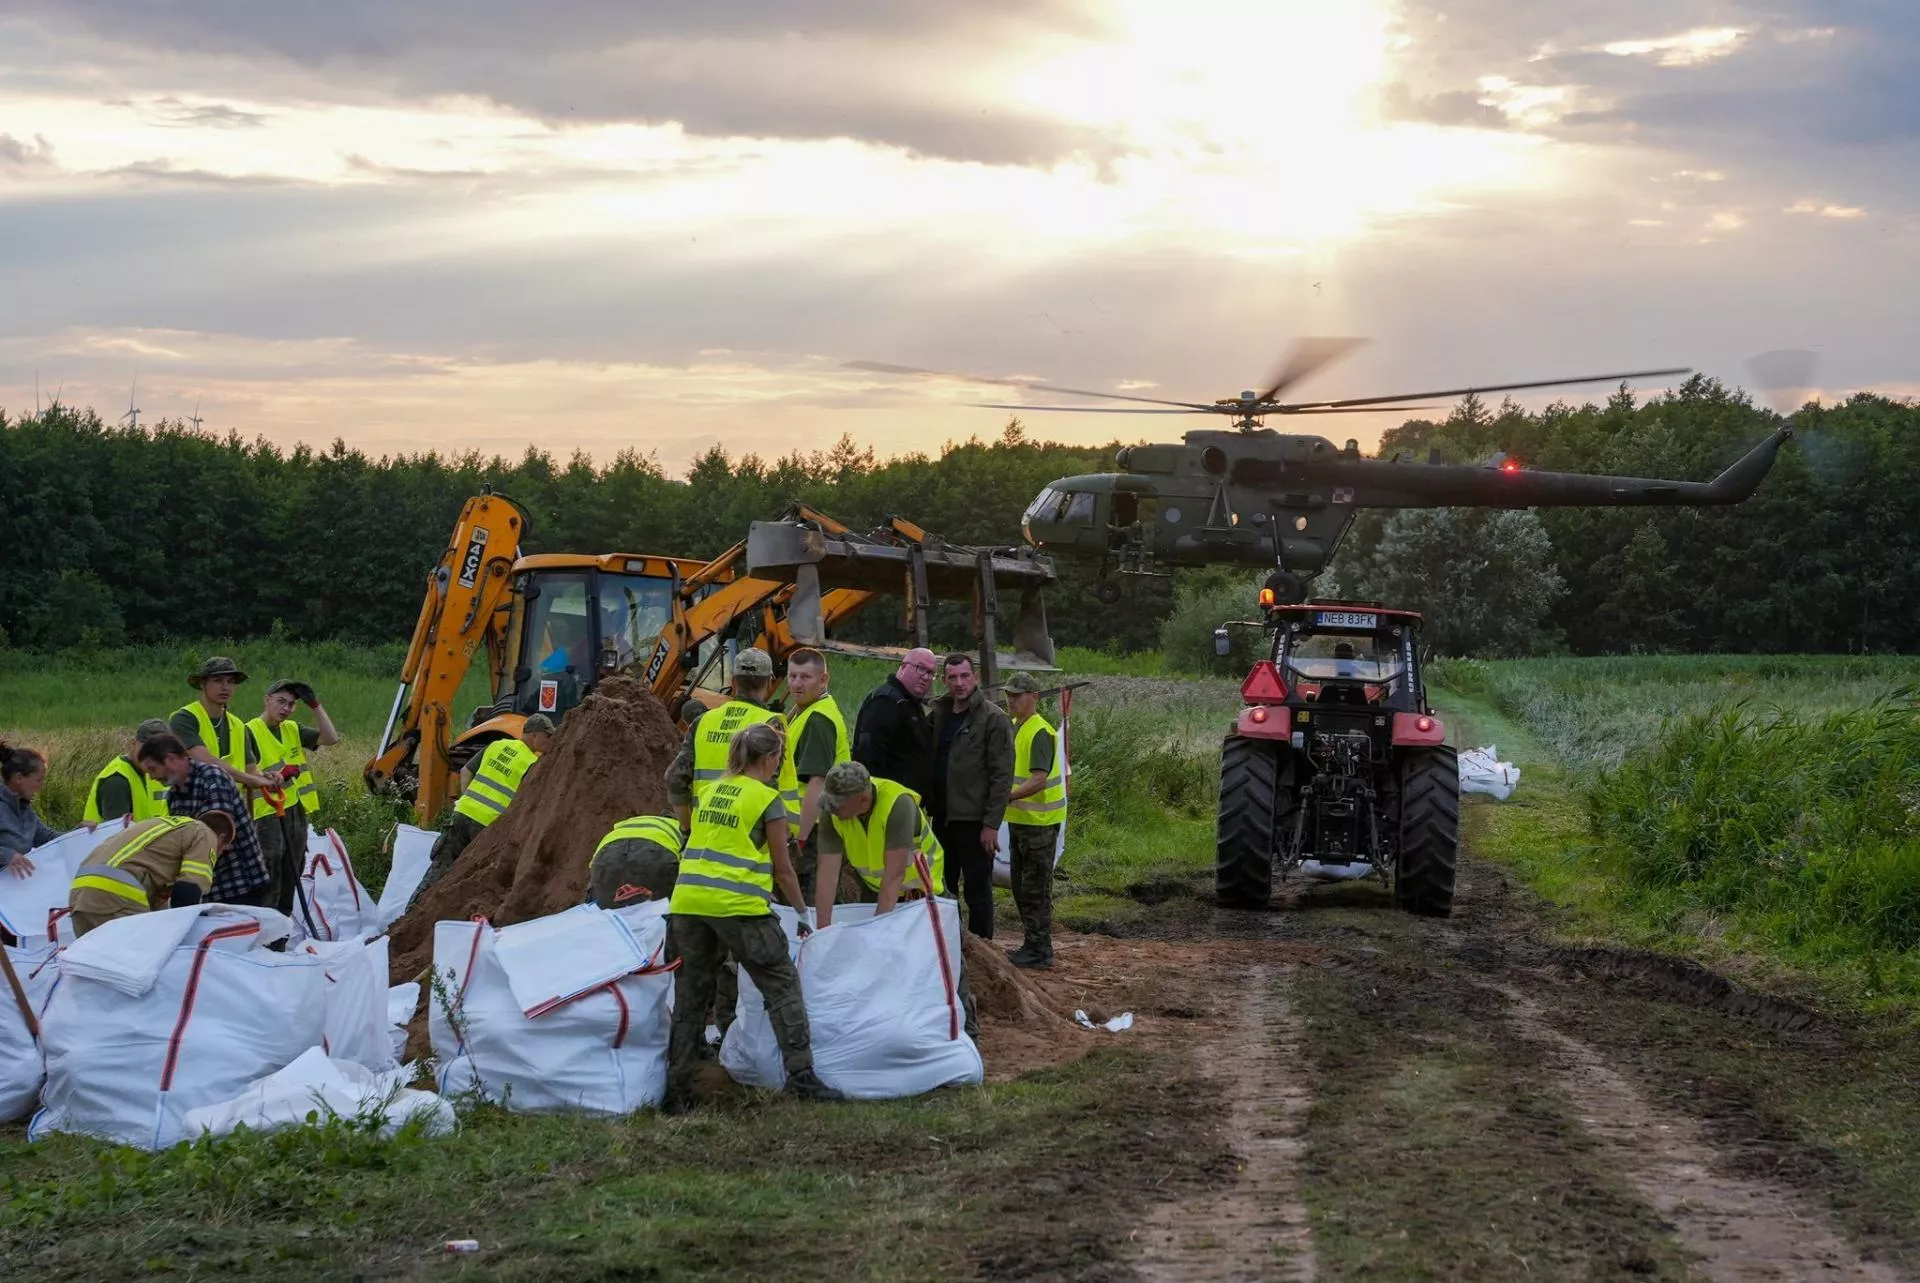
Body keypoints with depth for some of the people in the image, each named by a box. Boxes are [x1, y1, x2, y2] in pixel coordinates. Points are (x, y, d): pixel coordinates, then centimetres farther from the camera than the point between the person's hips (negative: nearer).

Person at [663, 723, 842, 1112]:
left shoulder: (710, 791, 17)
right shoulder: (768, 799, 0)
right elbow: (783, 868, 3)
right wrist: (803, 911, 16)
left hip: (687, 900, 6)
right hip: (737, 904, -5)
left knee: (691, 993, 11)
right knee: (783, 985, 6)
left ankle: (676, 1089, 11)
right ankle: (800, 1073, 0)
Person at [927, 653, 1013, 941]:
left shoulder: (993, 719, -8)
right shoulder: (939, 714, 12)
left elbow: (1002, 776, -12)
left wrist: (992, 824, -17)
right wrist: (926, 807, 7)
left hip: (974, 820, -7)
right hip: (942, 817, 7)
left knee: (977, 891, 0)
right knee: (942, 889, 13)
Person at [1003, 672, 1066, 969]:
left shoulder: (1039, 732, -18)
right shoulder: (1014, 727, 11)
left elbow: (1038, 780, -27)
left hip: (1039, 821, -10)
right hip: (1020, 819, 10)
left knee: (1035, 888, -5)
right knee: (1020, 886, 16)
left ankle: (1039, 950, 1)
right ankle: (1031, 944, 25)